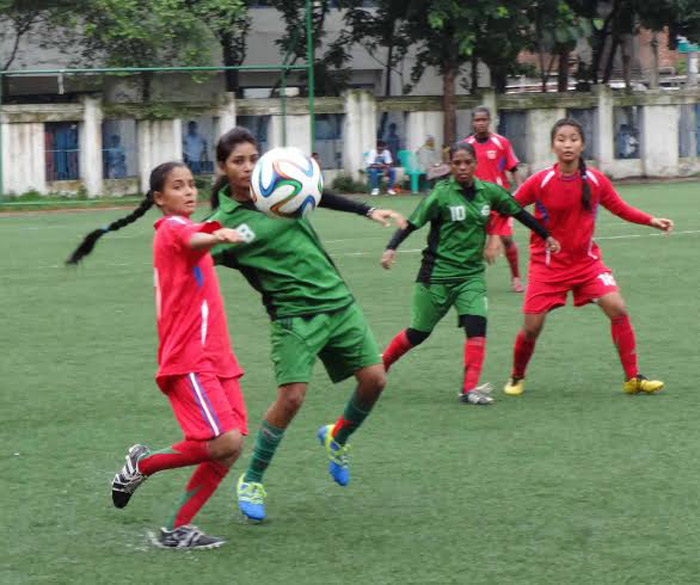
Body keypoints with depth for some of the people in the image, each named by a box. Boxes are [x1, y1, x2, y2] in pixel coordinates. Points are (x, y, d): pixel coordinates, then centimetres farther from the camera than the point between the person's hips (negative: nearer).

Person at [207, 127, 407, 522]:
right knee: (291, 396, -19)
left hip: (337, 299, 5)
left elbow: (321, 197, 20)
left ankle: (337, 439, 30)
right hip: (294, 314, -5)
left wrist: (369, 211, 16)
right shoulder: (223, 222, -8)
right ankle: (252, 482, 1)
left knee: (374, 378, -1)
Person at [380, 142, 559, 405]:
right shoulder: (442, 194, -11)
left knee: (476, 325, -17)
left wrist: (546, 236, 23)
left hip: (471, 274, 3)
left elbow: (518, 212, 15)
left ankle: (469, 388, -17)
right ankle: (382, 364, 30)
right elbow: (412, 223, -14)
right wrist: (391, 248, -29)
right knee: (419, 332, 5)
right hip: (438, 273, -3)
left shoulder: (488, 192, 2)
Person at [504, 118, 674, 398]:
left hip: (587, 261, 2)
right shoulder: (540, 182, -14)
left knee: (617, 309, -14)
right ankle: (516, 378, 25)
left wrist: (652, 221, -4)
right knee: (532, 327, -3)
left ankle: (632, 379, -5)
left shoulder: (595, 180, -6)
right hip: (547, 264, -2)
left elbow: (620, 208, 7)